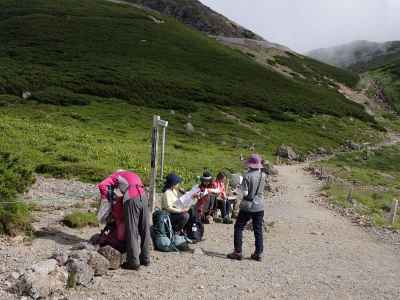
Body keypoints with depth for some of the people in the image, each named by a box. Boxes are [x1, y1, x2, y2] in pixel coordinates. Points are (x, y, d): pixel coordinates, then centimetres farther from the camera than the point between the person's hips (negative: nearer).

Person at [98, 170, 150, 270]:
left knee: (132, 232, 0)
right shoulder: (133, 175, 36)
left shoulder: (116, 175, 20)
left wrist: (108, 197, 18)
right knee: (145, 230, 13)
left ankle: (133, 262, 4)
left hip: (131, 199, -6)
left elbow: (102, 185, 4)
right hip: (143, 197, 6)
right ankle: (145, 258, 24)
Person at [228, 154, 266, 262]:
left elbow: (245, 193, -17)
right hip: (259, 206, 4)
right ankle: (258, 253, 16)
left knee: (239, 227, 8)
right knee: (258, 230, 12)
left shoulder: (247, 176, -16)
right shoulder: (263, 175, -2)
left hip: (247, 206, -4)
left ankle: (238, 252, 6)